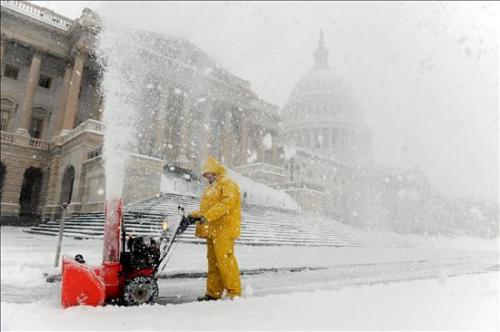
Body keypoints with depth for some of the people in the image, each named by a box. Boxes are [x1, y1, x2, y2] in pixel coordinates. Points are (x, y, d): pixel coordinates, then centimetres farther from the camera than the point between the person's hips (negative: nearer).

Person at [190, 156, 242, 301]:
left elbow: (225, 204, -20)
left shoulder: (228, 185, -5)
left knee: (225, 260, -12)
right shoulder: (210, 188, 26)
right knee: (213, 261, 10)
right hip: (212, 230, 9)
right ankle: (213, 293, 16)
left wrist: (207, 216, -26)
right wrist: (194, 215, 10)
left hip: (224, 229, -9)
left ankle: (234, 292, -3)